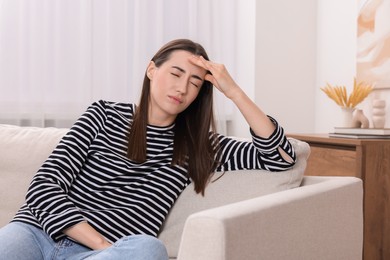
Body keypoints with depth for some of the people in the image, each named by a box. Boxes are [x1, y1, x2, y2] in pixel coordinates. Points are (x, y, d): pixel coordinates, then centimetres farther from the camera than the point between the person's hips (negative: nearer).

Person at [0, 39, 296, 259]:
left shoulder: (198, 146, 14)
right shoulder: (105, 114, 10)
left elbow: (282, 158, 7)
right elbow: (44, 185, 1)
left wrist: (233, 91, 2)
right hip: (38, 232, -2)